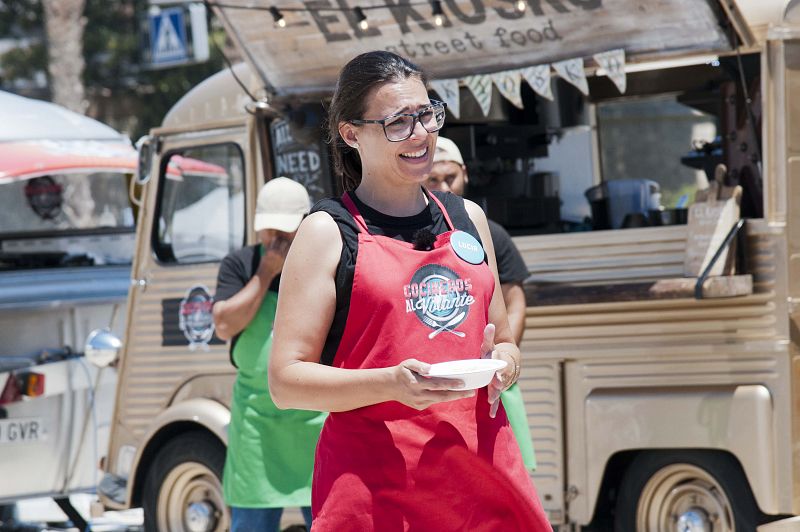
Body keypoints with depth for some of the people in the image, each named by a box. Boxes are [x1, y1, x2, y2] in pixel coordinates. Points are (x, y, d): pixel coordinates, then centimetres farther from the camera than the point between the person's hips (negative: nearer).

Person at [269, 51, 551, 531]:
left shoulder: (467, 218, 16)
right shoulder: (328, 233, 0)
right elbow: (286, 381, -5)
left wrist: (504, 363, 1)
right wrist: (392, 384, -20)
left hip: (484, 477, 4)